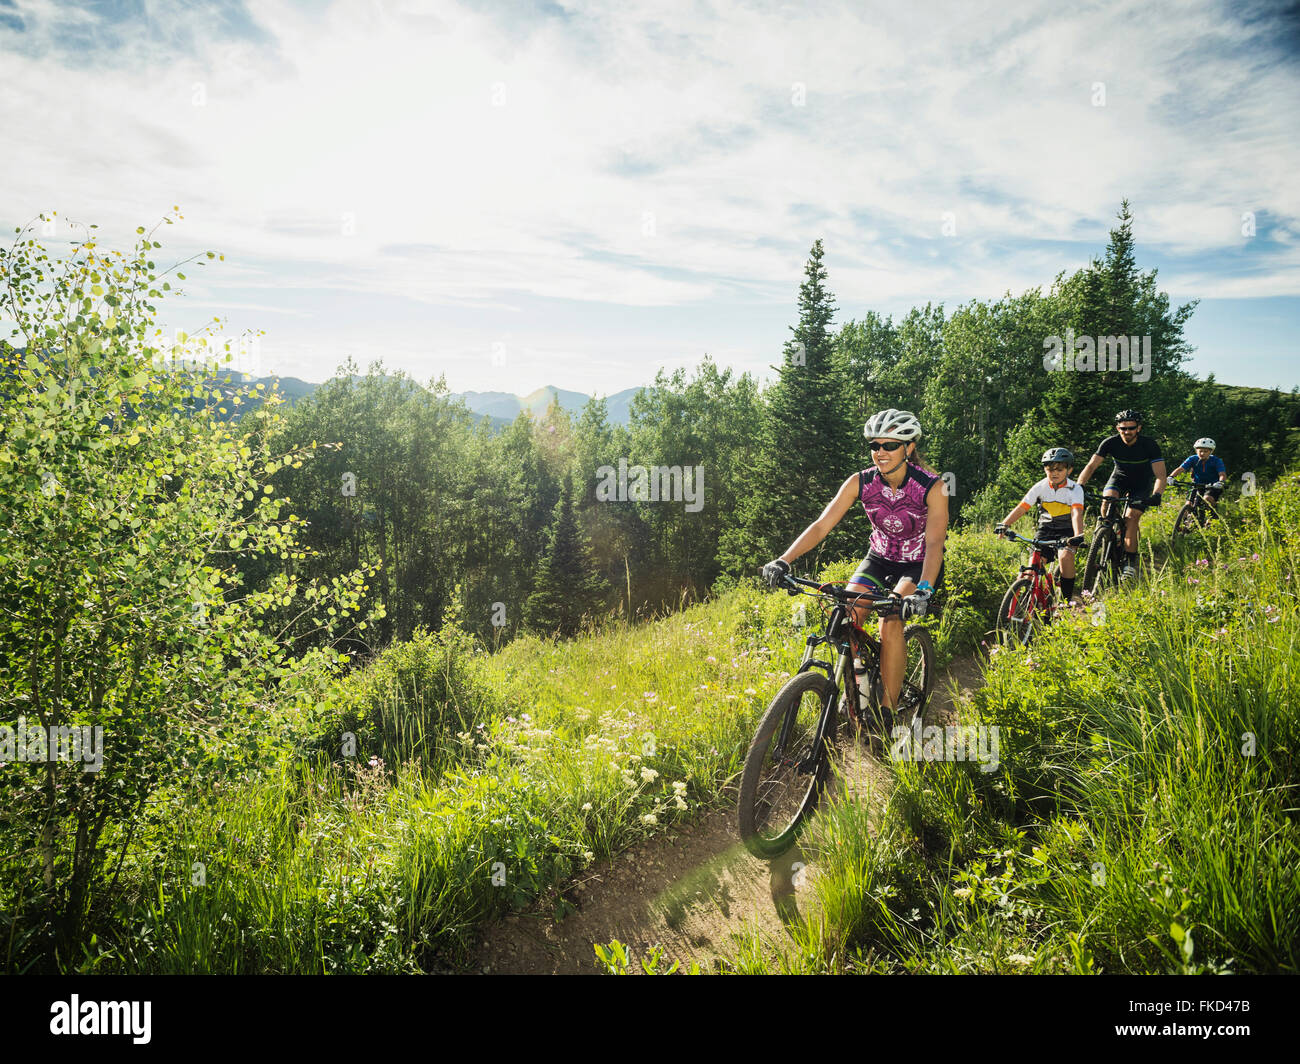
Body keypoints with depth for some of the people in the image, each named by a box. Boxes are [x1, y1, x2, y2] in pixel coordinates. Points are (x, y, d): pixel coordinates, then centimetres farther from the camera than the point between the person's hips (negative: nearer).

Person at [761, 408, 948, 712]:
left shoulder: (932, 487, -21)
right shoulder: (860, 482, -14)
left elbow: (934, 543, -29)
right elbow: (822, 525, -19)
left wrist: (923, 590, -46)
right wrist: (784, 560, -32)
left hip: (919, 565, -3)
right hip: (880, 559, 3)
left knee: (890, 621, -28)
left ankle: (888, 710, -17)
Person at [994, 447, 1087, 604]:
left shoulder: (1075, 489, -17)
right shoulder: (1040, 487, -11)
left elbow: (1076, 513, -32)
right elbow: (1021, 508, -18)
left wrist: (1078, 536, -50)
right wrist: (1004, 525, -34)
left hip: (1067, 529, -2)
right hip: (1046, 528, 3)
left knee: (1066, 556, -28)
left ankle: (1066, 601, -16)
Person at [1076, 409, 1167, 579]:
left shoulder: (1149, 445, -26)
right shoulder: (1111, 442, -21)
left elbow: (1160, 475, -31)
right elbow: (1091, 465, -24)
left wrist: (1156, 495, -50)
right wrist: (1079, 486, -40)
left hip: (1142, 482, -2)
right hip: (1120, 476, 2)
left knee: (1131, 519, -18)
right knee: (1107, 503, -28)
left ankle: (1130, 562, -10)